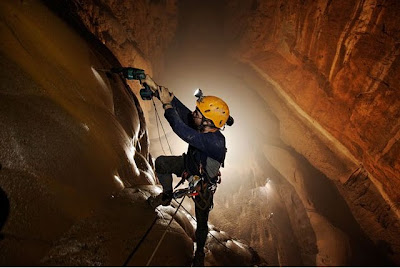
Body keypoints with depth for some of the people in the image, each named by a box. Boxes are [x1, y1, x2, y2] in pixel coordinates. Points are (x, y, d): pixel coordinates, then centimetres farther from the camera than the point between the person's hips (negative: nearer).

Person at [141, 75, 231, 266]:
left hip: (203, 181, -6)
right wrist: (156, 87, -25)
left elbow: (183, 132, -52)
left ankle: (200, 252, 40)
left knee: (202, 220, 10)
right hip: (189, 164, 6)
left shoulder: (216, 142, -44)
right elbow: (180, 108, -19)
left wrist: (166, 104, -41)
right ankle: (167, 195, 22)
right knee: (161, 163, -3)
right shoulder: (202, 126, -24)